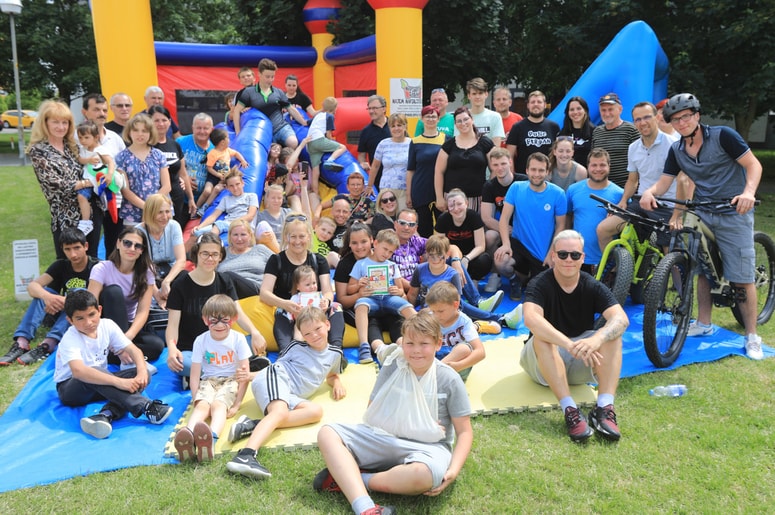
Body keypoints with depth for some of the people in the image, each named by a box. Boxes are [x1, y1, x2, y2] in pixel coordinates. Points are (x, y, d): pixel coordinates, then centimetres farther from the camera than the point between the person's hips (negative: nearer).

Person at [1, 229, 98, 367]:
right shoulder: (60, 266, -3)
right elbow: (32, 286, -17)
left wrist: (67, 301, -41)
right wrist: (47, 296, -40)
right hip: (63, 314, 4)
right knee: (42, 292, -20)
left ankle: (48, 344, -45)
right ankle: (21, 342, -35)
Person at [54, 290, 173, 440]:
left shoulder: (107, 325, -7)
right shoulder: (70, 339, -22)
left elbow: (134, 350, -10)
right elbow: (78, 371, -41)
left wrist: (142, 372, -32)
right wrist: (118, 382, -49)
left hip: (100, 385, 6)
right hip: (70, 389, -6)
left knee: (143, 375, -17)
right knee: (92, 374, -39)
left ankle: (106, 415, -38)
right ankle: (145, 406, -44)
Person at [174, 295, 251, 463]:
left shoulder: (238, 339, -6)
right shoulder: (201, 341, -2)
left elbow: (244, 373, -7)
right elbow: (195, 375, -2)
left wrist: (236, 404, -12)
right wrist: (196, 400, -13)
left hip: (231, 380, -2)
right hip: (209, 380, 2)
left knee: (218, 404, -33)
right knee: (203, 405, -30)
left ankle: (211, 437, -65)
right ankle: (188, 437, -62)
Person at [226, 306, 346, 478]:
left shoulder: (335, 354, 19)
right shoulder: (297, 347, 9)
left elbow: (332, 374, 38)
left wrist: (337, 383, 15)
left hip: (290, 397, 5)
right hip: (274, 377, -4)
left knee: (316, 411, -25)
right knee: (281, 412, -35)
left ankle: (252, 426, -34)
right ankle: (245, 455, -61)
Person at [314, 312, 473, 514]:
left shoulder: (450, 380, -7)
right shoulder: (392, 367, 0)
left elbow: (464, 432, -5)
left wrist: (453, 471, -20)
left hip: (427, 447, -3)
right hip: (385, 438, 4)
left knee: (425, 475, -41)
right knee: (327, 433, -15)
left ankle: (346, 478, -20)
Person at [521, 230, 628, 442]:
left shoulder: (593, 287, -6)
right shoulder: (539, 285, -15)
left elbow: (621, 318, -23)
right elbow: (531, 319, -36)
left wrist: (596, 339, -45)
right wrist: (570, 345, -49)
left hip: (581, 365, 3)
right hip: (543, 363, -2)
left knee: (612, 335, -22)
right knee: (542, 338, -34)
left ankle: (604, 408, -32)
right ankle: (570, 410, -39)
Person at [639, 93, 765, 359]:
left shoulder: (723, 135, -11)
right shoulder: (676, 150, 4)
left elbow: (753, 164, -11)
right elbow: (664, 182, 0)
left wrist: (749, 191, -30)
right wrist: (649, 192, -24)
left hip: (734, 213, -5)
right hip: (703, 214, 5)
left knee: (742, 277, -4)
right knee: (702, 269, 10)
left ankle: (752, 337, 5)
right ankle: (704, 324, 24)